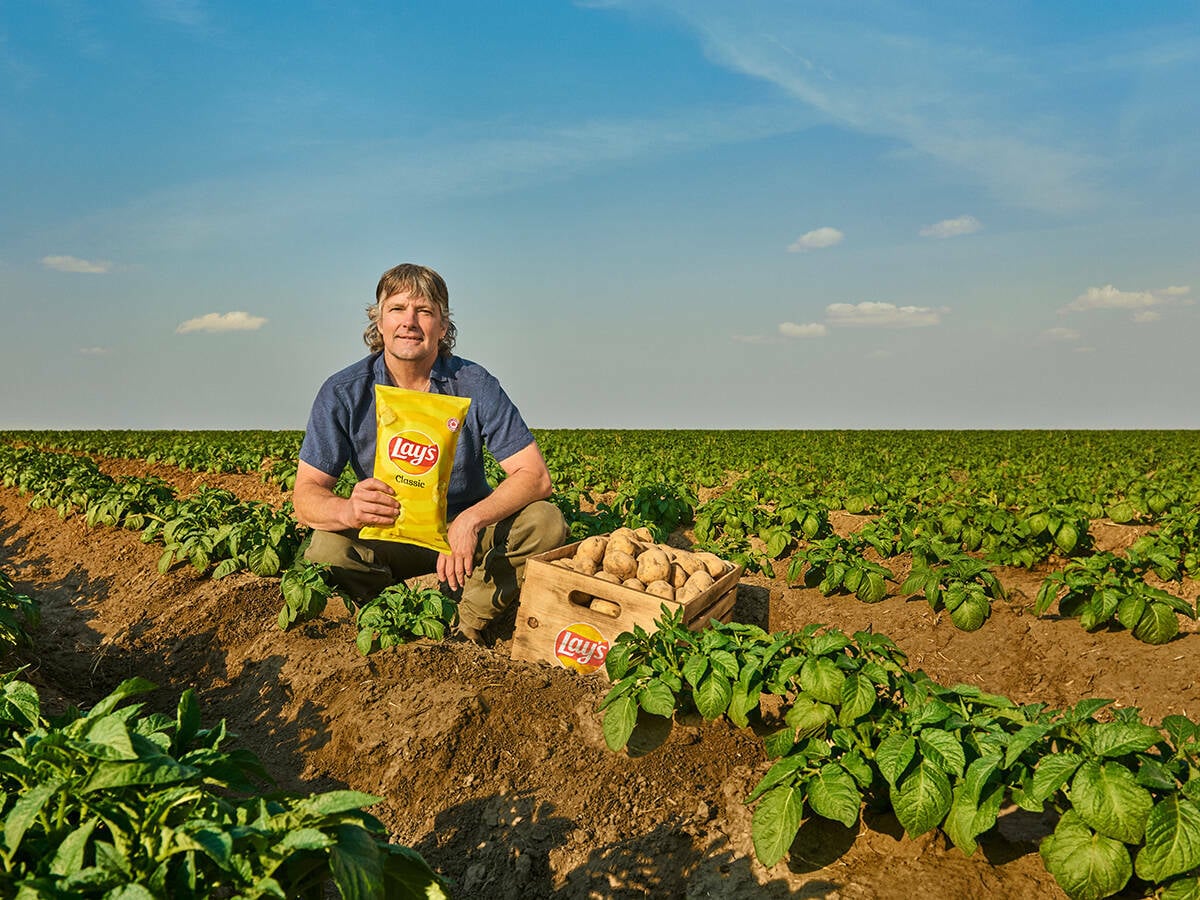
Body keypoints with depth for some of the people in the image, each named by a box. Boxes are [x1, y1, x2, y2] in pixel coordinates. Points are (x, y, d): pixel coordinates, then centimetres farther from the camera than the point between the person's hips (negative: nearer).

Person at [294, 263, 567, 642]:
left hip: (467, 531, 1)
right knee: (327, 550, -31)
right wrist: (348, 510, -38)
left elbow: (534, 475, -13)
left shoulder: (475, 385, -9)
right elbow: (306, 495, -12)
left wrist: (472, 519, -33)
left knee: (545, 521, -25)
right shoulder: (343, 393, -8)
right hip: (387, 541, 0)